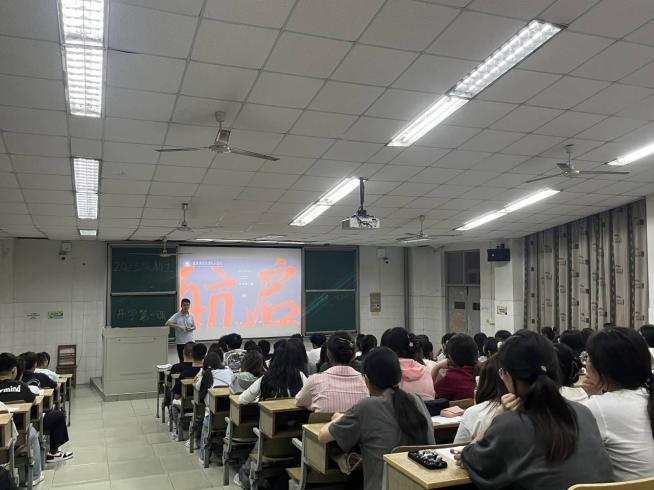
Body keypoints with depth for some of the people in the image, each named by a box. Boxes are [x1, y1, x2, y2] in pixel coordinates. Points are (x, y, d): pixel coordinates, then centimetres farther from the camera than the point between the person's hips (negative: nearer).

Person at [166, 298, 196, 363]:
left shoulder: (191, 316, 5)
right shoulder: (176, 316, -6)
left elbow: (194, 327, 15)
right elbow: (167, 323, -16)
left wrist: (191, 329, -8)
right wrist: (178, 326, -25)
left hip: (190, 341, 3)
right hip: (180, 342, -2)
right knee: (182, 360, 5)